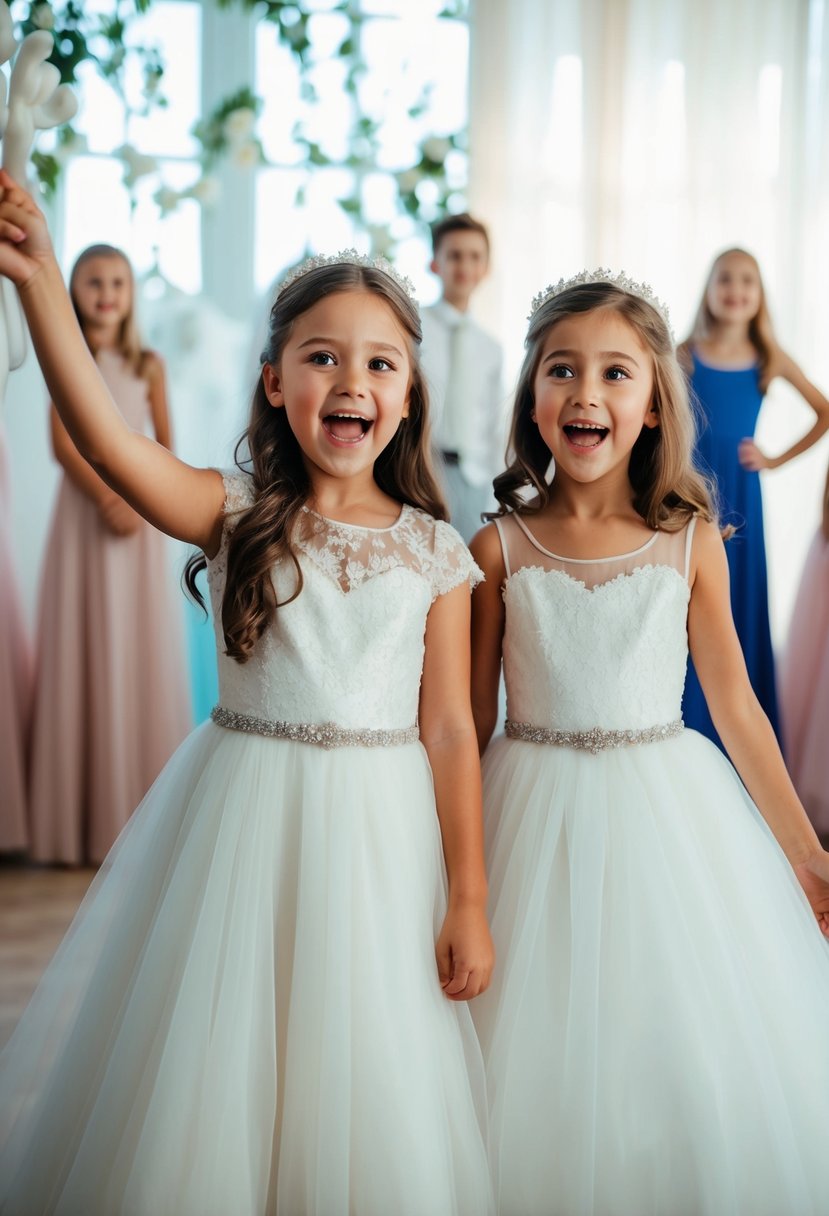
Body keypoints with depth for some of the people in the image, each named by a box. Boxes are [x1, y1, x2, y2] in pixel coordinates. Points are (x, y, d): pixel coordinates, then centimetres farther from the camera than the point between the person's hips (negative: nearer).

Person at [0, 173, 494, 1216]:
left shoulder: (434, 553, -2)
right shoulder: (237, 515, -3)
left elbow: (448, 728, -1)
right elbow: (106, 440, -20)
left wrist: (468, 902, -1)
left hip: (378, 831, 0)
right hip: (242, 820, 0)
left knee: (362, 1097, 8)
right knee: (216, 1083, 10)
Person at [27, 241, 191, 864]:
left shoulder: (149, 365, 8)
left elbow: (166, 447, 5)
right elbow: (63, 441, -4)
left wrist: (137, 500, -10)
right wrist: (104, 497, -17)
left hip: (142, 513, 1)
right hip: (83, 510, -1)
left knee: (142, 654, 1)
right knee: (85, 654, 0)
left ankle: (143, 811, 7)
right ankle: (84, 817, 4)